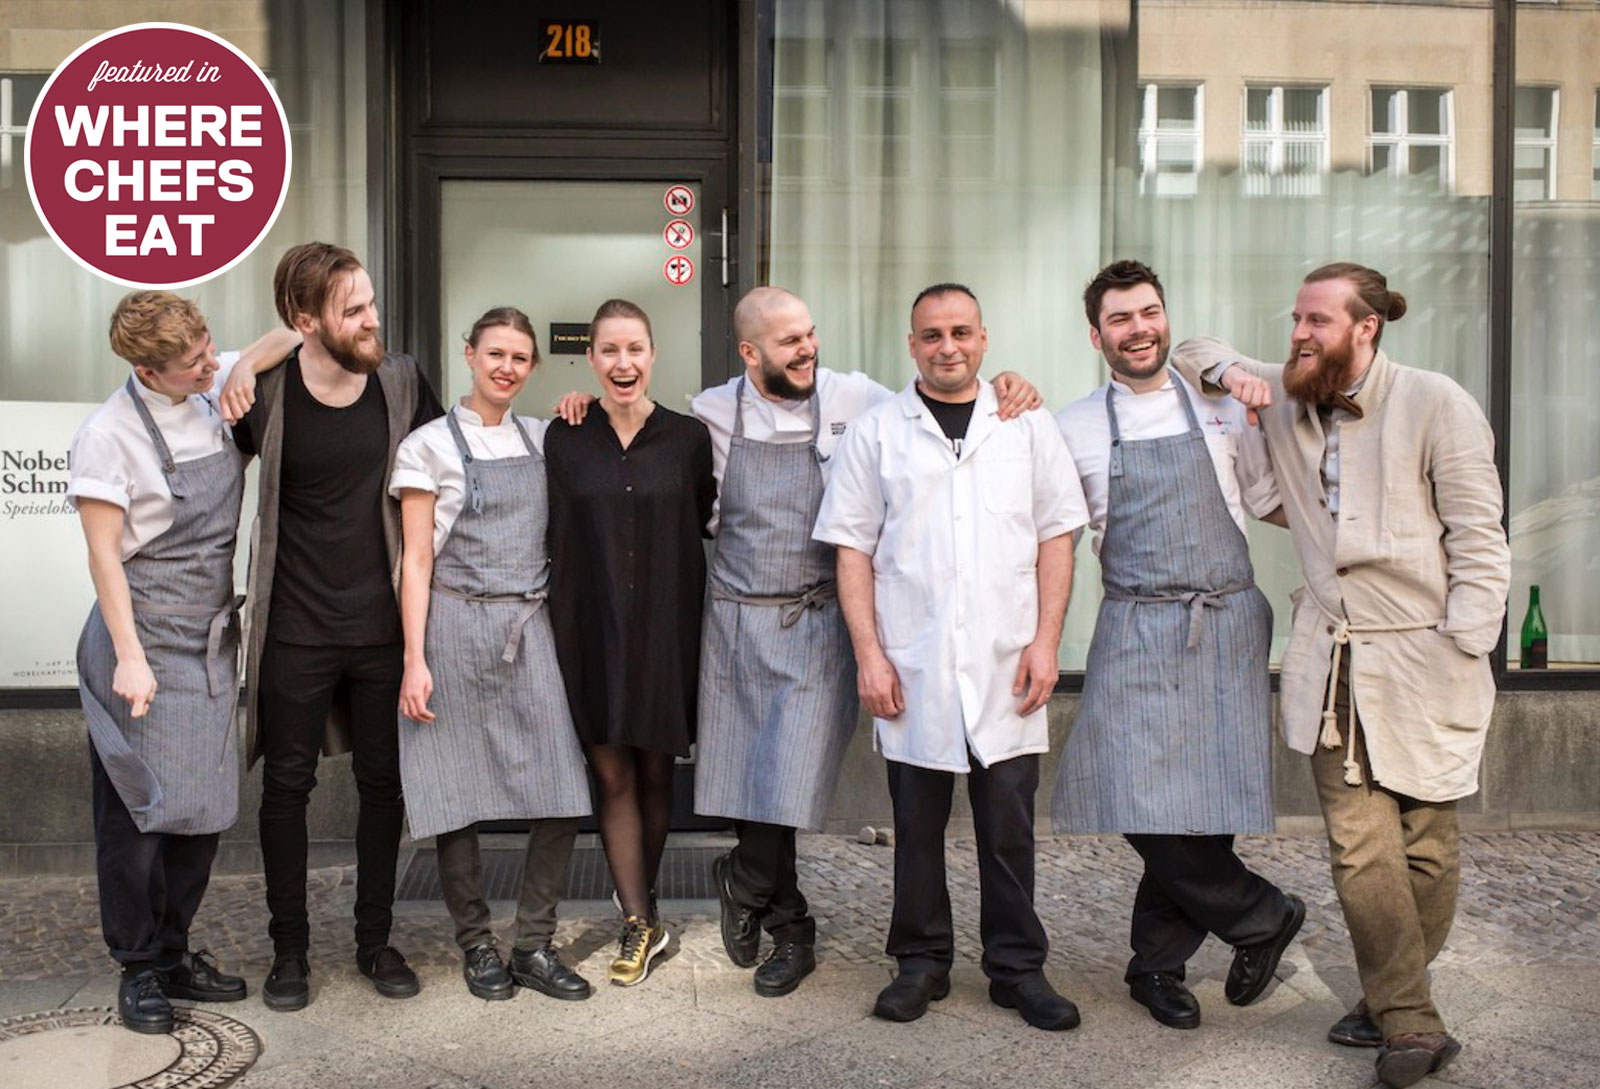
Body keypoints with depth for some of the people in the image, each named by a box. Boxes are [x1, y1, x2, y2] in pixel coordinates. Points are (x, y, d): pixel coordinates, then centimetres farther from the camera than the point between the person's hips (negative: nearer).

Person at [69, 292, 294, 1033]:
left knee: (205, 807, 11)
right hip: (146, 644, -6)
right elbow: (104, 556, -13)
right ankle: (138, 967, 16)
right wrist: (129, 658, -16)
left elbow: (277, 346, 17)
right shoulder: (110, 435, -14)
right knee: (140, 810, 2)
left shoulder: (216, 391, 1)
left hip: (211, 642, 6)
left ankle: (173, 952, 25)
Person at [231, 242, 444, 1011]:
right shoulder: (264, 392, -10)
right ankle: (289, 948, 23)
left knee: (383, 782, 10)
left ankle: (375, 939, 26)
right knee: (287, 785, 7)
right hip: (296, 629, -2)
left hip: (383, 623, 2)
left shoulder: (401, 381, -3)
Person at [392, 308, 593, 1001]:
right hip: (458, 626, -4)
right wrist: (415, 661, -9)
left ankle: (535, 946, 10)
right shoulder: (430, 445, 1)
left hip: (530, 626, 4)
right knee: (459, 796, 2)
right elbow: (416, 560, -2)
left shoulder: (541, 439, 14)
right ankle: (476, 945, 18)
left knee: (562, 795, -3)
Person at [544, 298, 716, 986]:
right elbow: (558, 543, 1)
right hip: (593, 632, 0)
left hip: (665, 630, 0)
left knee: (654, 775, 10)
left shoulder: (688, 439, 0)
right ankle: (642, 926, 10)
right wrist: (561, 630, -3)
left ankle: (639, 904, 30)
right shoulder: (564, 441, 1)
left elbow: (703, 525, 9)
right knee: (612, 777, 2)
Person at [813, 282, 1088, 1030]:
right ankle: (921, 960, 23)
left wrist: (1046, 641, -2)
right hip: (910, 667, 0)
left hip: (1006, 667, 0)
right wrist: (869, 653, -4)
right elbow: (853, 549, 3)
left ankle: (1018, 967, 19)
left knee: (1009, 822, 5)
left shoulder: (1029, 427, 8)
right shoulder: (876, 433, 5)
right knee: (917, 822, 8)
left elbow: (1056, 538, 7)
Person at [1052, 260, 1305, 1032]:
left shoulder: (1222, 410, 11)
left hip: (1229, 625, 1)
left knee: (1210, 801, 1)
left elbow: (1275, 504, 18)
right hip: (1137, 631, -1)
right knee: (1145, 807, -9)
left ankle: (1159, 963, 22)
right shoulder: (1074, 429, 7)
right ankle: (1261, 918, 16)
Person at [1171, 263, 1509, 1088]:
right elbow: (1189, 354, 26)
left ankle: (1390, 1003, 18)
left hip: (1422, 658, -3)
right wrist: (1229, 370, 3)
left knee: (1426, 847, 3)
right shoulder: (1284, 402, 10)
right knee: (1360, 848, -4)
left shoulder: (1436, 406, -4)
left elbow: (1479, 548, -5)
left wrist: (1459, 659, -10)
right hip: (1329, 659, 3)